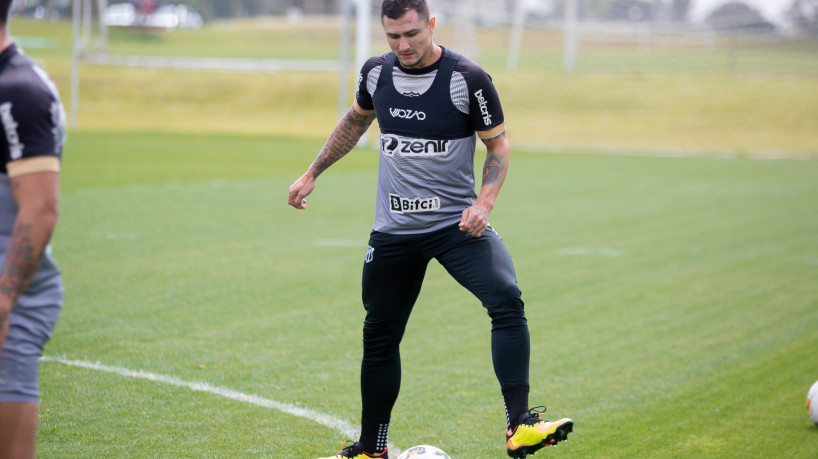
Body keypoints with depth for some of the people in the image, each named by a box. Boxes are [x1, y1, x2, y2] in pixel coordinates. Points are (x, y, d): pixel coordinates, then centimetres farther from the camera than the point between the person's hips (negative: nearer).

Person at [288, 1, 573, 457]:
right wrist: (312, 174, 23)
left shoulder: (467, 79, -12)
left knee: (507, 300, -27)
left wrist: (484, 202, -18)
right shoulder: (376, 73, 1)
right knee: (380, 336, 10)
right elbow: (355, 121, 22)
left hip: (457, 222, -4)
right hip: (394, 230, 4)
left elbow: (498, 145, -3)